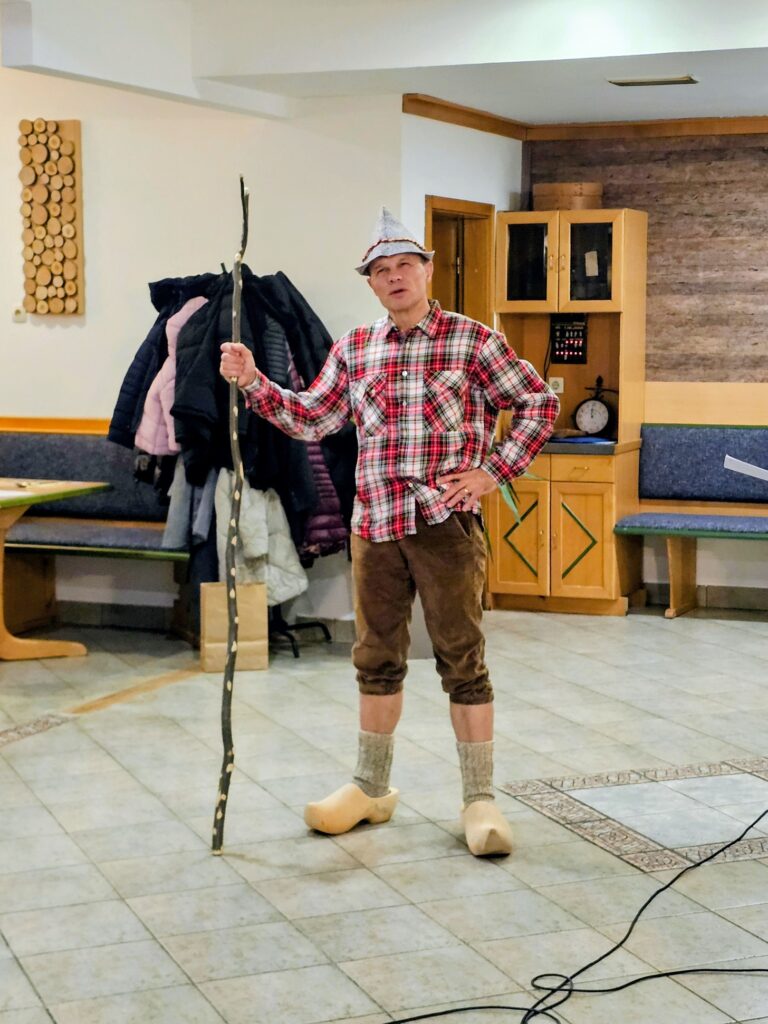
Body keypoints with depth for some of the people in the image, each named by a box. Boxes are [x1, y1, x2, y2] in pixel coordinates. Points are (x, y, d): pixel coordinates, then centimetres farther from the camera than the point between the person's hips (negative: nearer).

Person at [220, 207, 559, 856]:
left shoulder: (472, 341, -2)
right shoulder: (355, 351, 12)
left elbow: (539, 404, 1)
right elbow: (310, 419, 12)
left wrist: (493, 471, -6)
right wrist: (253, 382, 0)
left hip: (447, 524, -5)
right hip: (375, 525, 5)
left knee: (462, 660, -1)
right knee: (377, 658, 13)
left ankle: (480, 800, 7)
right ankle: (372, 789, 26)